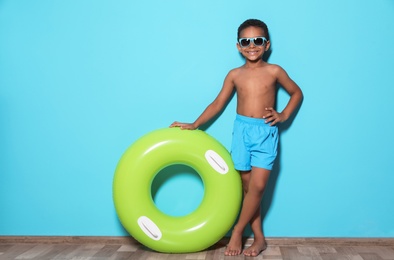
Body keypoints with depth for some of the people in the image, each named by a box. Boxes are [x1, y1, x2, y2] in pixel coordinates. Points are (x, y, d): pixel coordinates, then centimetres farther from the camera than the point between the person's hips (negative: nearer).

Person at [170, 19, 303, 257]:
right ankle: (259, 238, 18)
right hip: (242, 131, 2)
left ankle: (237, 231, 9)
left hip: (265, 132, -2)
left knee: (258, 186, -11)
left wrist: (284, 115, -2)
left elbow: (297, 93, 12)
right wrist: (194, 125, 3)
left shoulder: (274, 71, -1)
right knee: (247, 186, 5)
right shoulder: (235, 75, 4)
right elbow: (218, 104, 9)